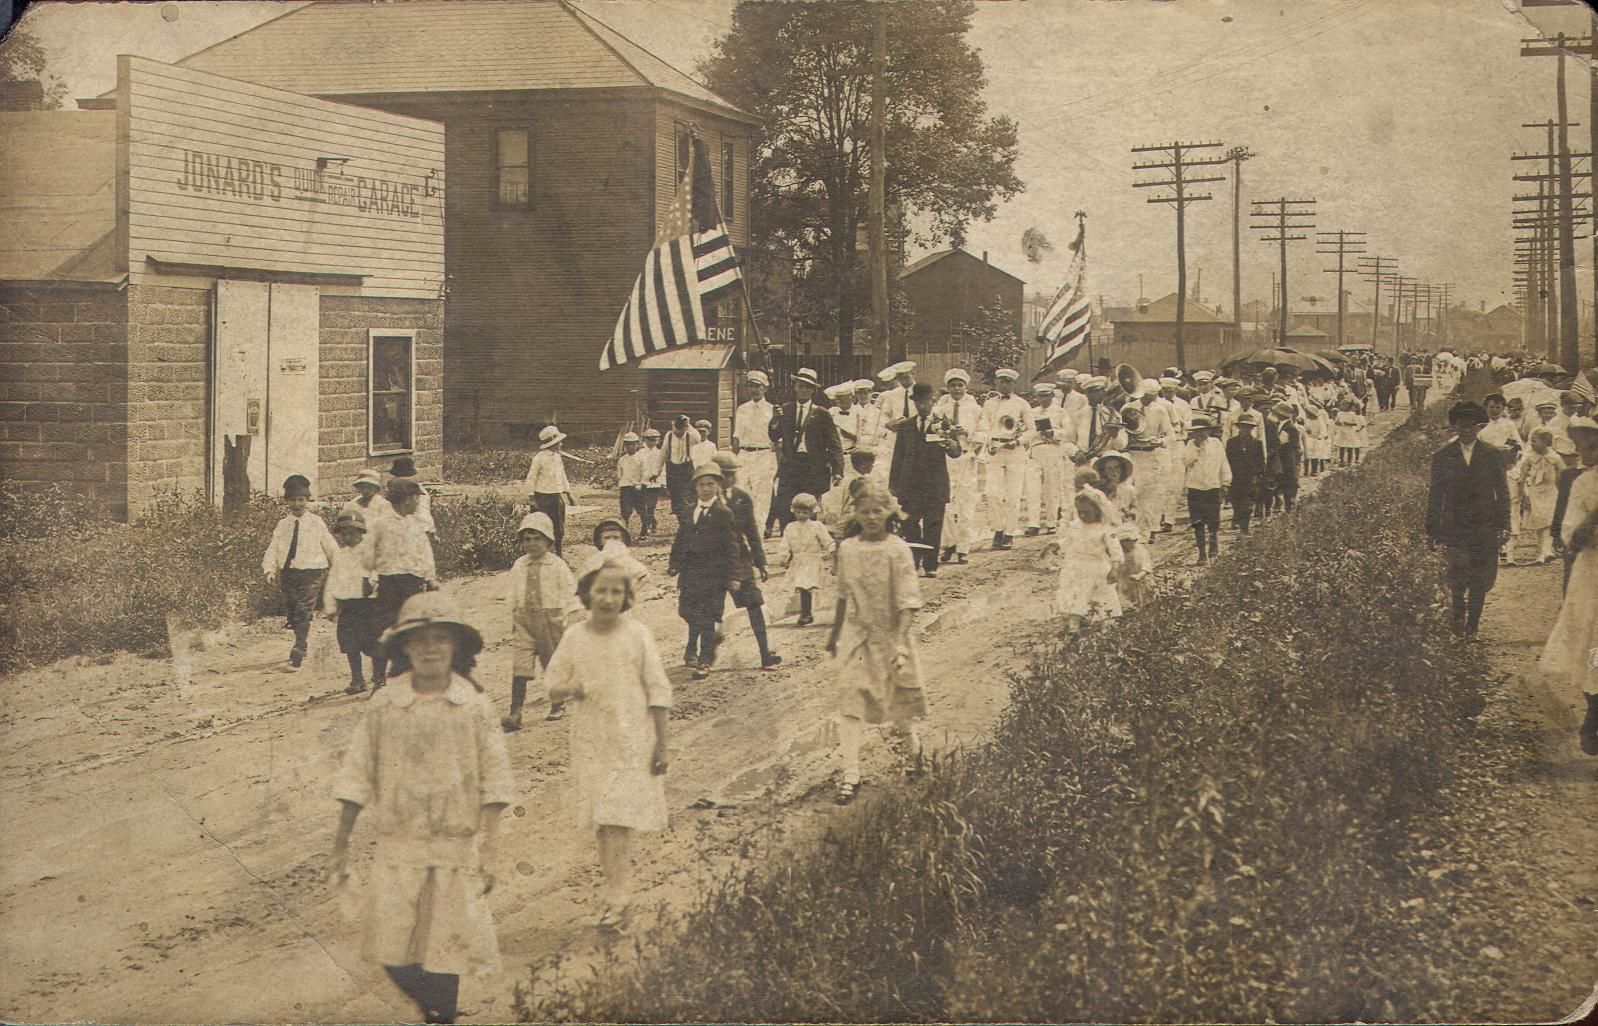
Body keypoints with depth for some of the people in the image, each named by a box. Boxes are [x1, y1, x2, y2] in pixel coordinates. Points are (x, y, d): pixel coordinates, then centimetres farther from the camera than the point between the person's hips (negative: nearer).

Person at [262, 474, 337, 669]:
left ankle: (298, 653, -15)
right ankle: (303, 641, 31)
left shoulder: (316, 523, 1)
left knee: (304, 612, -12)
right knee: (292, 612, 10)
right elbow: (273, 548, 4)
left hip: (311, 573, -4)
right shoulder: (282, 525, 7)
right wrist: (270, 569, -10)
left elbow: (331, 547, 9)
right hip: (287, 572, 4)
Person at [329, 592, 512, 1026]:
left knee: (444, 954, 3)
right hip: (397, 848, 1)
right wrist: (340, 847, 1)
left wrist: (487, 851, -6)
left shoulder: (475, 707, -2)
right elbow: (357, 779, 2)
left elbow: (494, 783, -1)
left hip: (456, 849, -1)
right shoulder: (383, 707, -1)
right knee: (392, 952, 1)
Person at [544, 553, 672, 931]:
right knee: (600, 824, 7)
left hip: (633, 740, -3)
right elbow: (555, 683, 12)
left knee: (617, 821, -11)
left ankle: (617, 902, -10)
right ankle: (614, 895, 19)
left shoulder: (637, 635, -7)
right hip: (591, 741, 4)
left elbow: (658, 691, -3)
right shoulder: (575, 638, 1)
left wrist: (661, 744, -4)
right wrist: (571, 690, -12)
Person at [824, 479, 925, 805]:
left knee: (898, 701, 10)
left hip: (890, 635, -3)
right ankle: (850, 775, -6)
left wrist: (901, 641, -26)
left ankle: (913, 743, 43)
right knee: (849, 701, -7)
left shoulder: (898, 550, -11)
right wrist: (835, 635, 20)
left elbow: (908, 602, -15)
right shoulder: (847, 549, 2)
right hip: (856, 636, 3)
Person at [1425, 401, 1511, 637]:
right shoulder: (1443, 456, 5)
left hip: (1485, 527, 1)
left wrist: (1503, 526, -1)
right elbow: (1435, 494, 7)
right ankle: (1458, 612, 13)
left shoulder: (1493, 454, 5)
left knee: (1480, 581, 2)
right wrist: (1432, 529, 2)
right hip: (1454, 526, -1)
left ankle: (1472, 624, 14)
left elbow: (1502, 493, 6)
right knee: (1458, 574, -12)